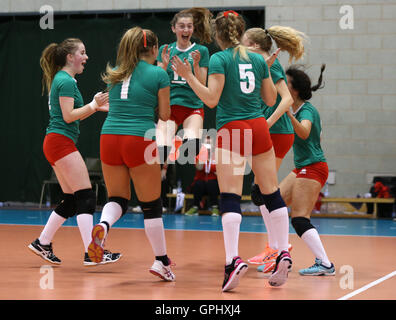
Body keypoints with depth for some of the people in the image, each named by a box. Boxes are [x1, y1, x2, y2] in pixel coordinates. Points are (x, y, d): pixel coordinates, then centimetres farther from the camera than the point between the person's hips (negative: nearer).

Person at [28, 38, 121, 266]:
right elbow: (68, 116, -16)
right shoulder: (66, 81, -10)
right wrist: (93, 105, -16)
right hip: (62, 142, -10)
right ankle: (91, 253, -18)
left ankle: (42, 243, 18)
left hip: (57, 144, 10)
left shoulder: (62, 80, 20)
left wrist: (96, 106, 16)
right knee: (86, 197, -14)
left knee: (71, 200, 12)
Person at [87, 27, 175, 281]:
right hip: (140, 140, -4)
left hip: (109, 137, 4)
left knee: (118, 199, 14)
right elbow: (165, 115, 6)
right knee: (151, 204, 7)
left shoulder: (115, 74, 14)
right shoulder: (159, 74, 0)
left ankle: (103, 225, -19)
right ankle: (162, 261, 14)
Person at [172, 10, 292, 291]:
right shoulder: (258, 60, 11)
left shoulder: (219, 59, -4)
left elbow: (211, 99, -11)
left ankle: (234, 259, -21)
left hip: (231, 130, -4)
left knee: (230, 197, -8)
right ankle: (284, 253, 9)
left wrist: (188, 76, -5)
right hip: (259, 129, 5)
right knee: (272, 193, 11)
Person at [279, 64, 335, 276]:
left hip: (312, 168, -10)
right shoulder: (298, 109, 11)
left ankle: (324, 265, -17)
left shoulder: (306, 110, -17)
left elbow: (304, 133, -39)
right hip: (302, 168, 10)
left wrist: (290, 115, -52)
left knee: (299, 219, -15)